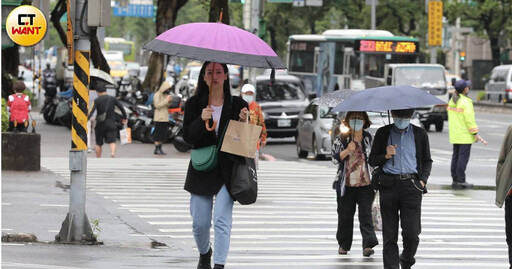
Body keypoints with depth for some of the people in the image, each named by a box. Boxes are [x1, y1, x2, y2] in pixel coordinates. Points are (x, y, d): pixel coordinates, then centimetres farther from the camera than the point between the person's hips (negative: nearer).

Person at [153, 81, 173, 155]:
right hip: (159, 118, -8)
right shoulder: (157, 95, -7)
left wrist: (169, 101, 0)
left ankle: (160, 149, 12)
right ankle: (157, 149, -8)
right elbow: (157, 105, -16)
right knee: (158, 134, -9)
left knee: (163, 135, 8)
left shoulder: (165, 95, 18)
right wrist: (166, 100, -19)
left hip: (165, 118, 8)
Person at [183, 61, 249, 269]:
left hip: (227, 170, -1)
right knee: (200, 223, 7)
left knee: (222, 219, -14)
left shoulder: (237, 105, 3)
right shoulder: (194, 104, 3)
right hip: (201, 169, 1)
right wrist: (201, 120, -20)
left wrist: (244, 122, -15)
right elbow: (188, 137, -4)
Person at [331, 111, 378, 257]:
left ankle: (368, 245, -16)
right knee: (345, 215, 6)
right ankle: (344, 245, 20)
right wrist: (347, 151, -20)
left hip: (365, 184, 0)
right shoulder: (341, 139, 3)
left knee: (365, 214, -10)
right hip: (346, 184, 0)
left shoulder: (369, 138, 8)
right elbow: (335, 158, -4)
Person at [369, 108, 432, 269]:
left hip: (411, 185, 0)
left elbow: (427, 161, 17)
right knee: (389, 235, -1)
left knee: (411, 233, -6)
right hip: (389, 185, 0)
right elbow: (372, 161, 12)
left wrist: (423, 180, 2)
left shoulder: (420, 134, 12)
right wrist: (385, 156, -8)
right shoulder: (383, 133, 10)